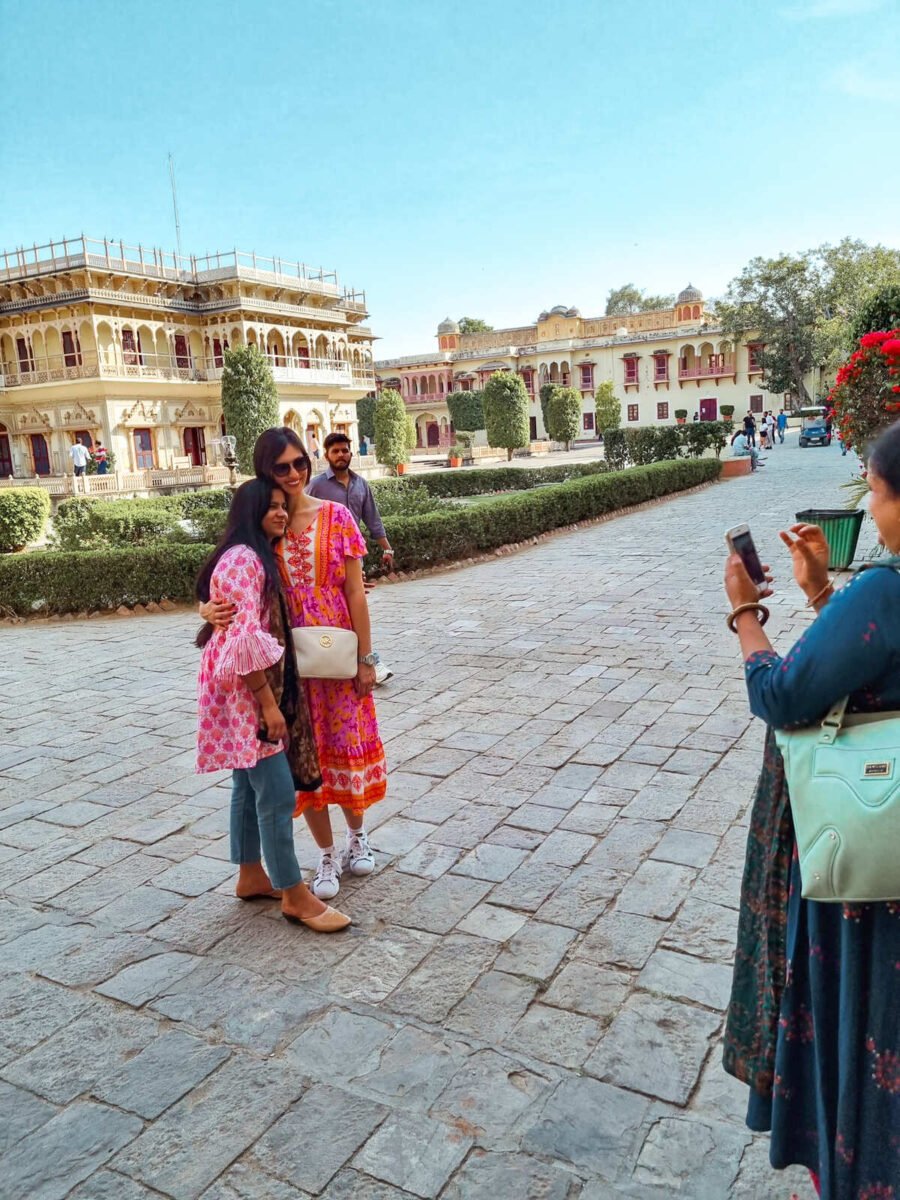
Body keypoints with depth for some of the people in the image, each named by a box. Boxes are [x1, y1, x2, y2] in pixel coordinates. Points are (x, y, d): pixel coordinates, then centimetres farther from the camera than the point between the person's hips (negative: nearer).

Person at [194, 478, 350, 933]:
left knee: (250, 785, 17)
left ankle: (251, 876, 30)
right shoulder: (241, 559, -17)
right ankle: (295, 896, 5)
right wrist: (269, 704, -22)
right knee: (277, 793, -5)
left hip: (253, 689, 10)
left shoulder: (259, 557, 14)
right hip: (246, 691, -10)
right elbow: (244, 639, -23)